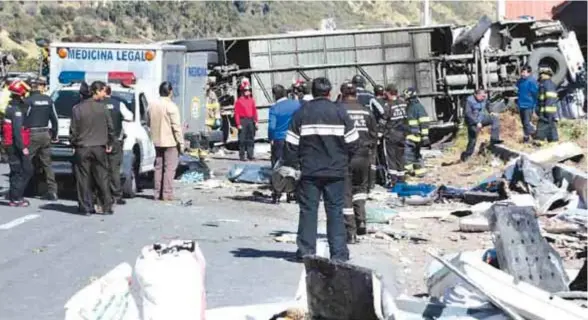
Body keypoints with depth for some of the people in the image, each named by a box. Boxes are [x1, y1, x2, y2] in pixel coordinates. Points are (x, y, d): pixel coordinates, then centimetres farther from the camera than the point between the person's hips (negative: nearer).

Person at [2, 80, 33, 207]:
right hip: (16, 146, -10)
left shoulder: (10, 107, 14)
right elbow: (17, 130, -23)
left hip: (10, 145, 10)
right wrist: (23, 147, -23)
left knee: (16, 171, 16)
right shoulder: (17, 109, -17)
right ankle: (16, 197, -5)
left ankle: (13, 197, 20)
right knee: (26, 171, -5)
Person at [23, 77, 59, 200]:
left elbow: (24, 119, -11)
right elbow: (54, 119, 7)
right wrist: (54, 135, 17)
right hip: (45, 134, 5)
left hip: (32, 135, -4)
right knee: (47, 164, 10)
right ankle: (52, 191, 8)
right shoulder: (48, 100, 3)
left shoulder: (29, 100, -11)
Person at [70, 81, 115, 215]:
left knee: (83, 179, 5)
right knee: (102, 178, 8)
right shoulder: (101, 107, -4)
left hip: (82, 148, -1)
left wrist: (74, 143, 11)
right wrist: (110, 143, 13)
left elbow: (73, 130, -3)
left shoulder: (77, 108, -5)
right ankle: (107, 207, 9)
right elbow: (110, 127, 1)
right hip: (99, 148, 1)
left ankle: (86, 207, 5)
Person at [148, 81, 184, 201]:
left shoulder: (152, 106, 6)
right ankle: (167, 194, -5)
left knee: (159, 167, 12)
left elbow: (148, 123, 16)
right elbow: (176, 126, -16)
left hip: (157, 141, 7)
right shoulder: (171, 106, -15)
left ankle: (157, 193, 14)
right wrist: (181, 143, -11)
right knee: (170, 168, -2)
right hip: (170, 142, -7)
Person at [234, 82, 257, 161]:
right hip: (243, 121, -5)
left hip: (251, 121, 5)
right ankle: (242, 156, 1)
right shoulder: (239, 101, -2)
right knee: (242, 140, -3)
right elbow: (236, 113, -6)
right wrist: (238, 124, -12)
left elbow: (255, 111, 13)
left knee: (251, 139, 6)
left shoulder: (252, 100, 12)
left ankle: (250, 155, 12)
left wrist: (256, 121, 6)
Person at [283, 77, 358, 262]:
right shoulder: (339, 112, -1)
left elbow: (291, 143, -2)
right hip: (335, 171, 0)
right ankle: (339, 252, 1)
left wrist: (292, 164, 8)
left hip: (309, 171, 0)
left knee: (308, 209, 7)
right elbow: (352, 142, 2)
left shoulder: (302, 113, -2)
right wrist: (344, 160, 18)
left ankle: (306, 250, 7)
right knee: (335, 210, 4)